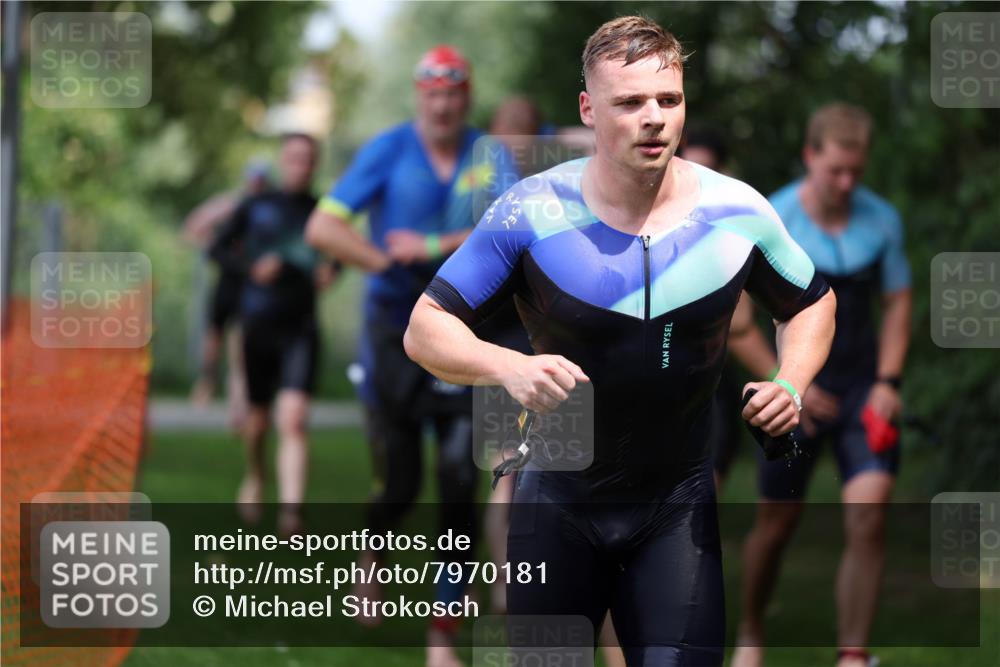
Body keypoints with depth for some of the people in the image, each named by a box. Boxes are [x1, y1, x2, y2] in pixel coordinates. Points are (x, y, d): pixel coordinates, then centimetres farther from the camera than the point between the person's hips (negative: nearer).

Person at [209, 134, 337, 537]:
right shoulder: (256, 208, 3)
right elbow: (218, 249, 5)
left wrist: (329, 271, -1)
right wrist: (251, 268, -12)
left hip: (301, 328, -1)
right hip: (259, 325, 1)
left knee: (293, 420, -16)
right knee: (258, 419, 11)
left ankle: (291, 512, -22)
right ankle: (255, 477, 44)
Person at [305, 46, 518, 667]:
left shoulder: (490, 154, -1)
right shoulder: (389, 150, -5)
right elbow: (323, 226, -10)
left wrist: (435, 247, -20)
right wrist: (385, 261, -19)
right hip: (396, 329, -1)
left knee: (460, 483, -6)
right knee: (399, 485, 3)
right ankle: (371, 554, 39)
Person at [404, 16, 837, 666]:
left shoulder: (738, 212, -6)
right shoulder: (532, 213, -12)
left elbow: (812, 303, 12)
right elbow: (426, 328, -10)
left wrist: (790, 386, -7)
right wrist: (510, 367, -29)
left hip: (678, 507, 1)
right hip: (559, 502, 0)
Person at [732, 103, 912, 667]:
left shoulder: (882, 220, 0)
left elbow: (897, 302, 9)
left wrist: (887, 382, -3)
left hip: (862, 388, 2)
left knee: (869, 515, -13)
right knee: (777, 521, 6)